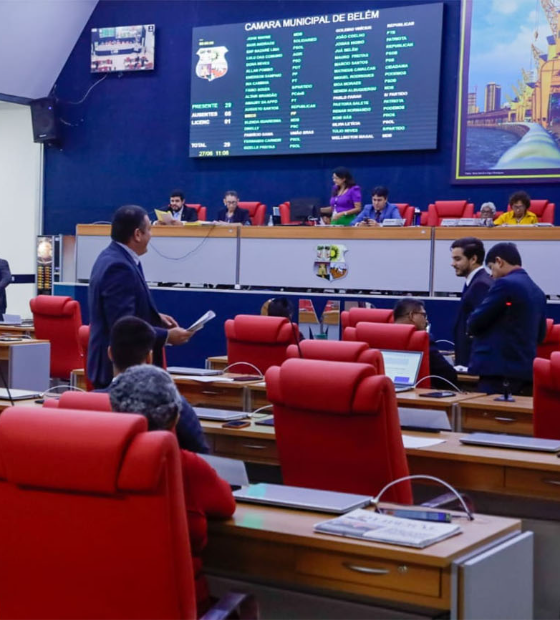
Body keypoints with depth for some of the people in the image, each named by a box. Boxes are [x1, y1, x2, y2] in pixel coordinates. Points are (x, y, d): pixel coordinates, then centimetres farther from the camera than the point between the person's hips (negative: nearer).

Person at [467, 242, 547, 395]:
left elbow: (476, 321, -9)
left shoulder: (505, 284, -10)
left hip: (499, 370, -8)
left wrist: (471, 328, 12)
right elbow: (540, 335, 21)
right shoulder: (537, 292, 15)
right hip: (526, 371, 8)